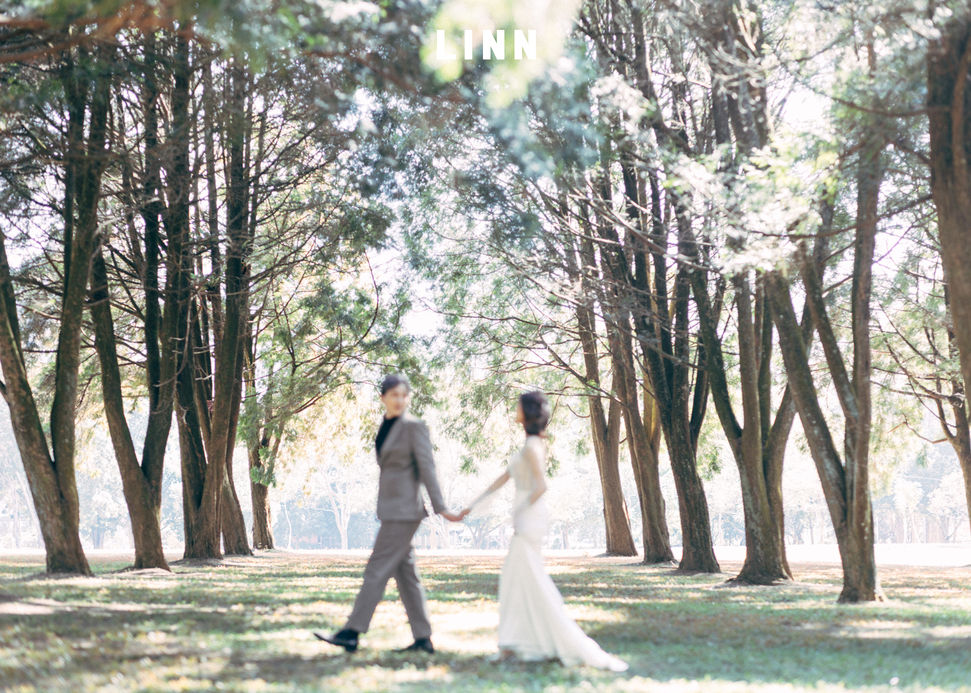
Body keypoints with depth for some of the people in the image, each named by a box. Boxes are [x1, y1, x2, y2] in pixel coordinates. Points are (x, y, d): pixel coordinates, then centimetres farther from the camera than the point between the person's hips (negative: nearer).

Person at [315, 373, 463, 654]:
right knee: (404, 574, 7)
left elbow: (426, 468, -12)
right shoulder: (386, 427, 15)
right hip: (390, 509, 9)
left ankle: (351, 633, -5)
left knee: (377, 568, -7)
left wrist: (440, 508, -15)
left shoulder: (414, 426, -9)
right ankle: (423, 639, 9)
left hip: (404, 509, -9)